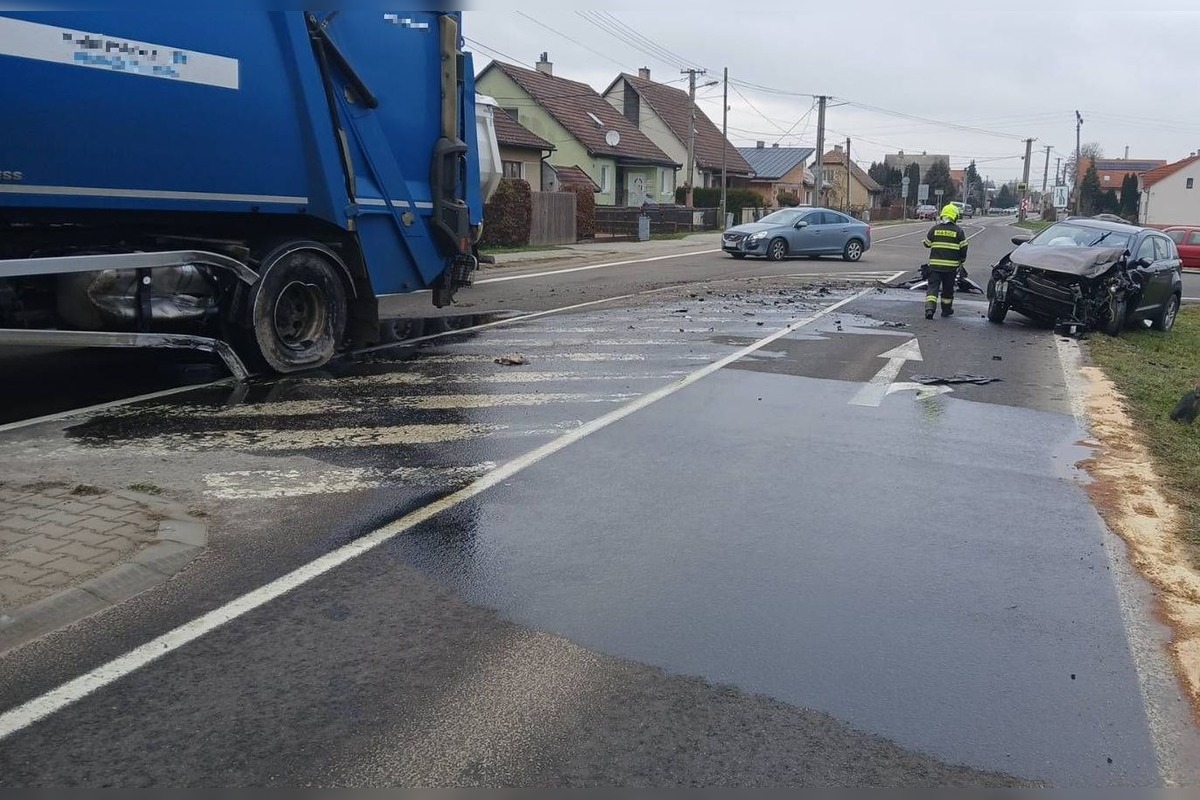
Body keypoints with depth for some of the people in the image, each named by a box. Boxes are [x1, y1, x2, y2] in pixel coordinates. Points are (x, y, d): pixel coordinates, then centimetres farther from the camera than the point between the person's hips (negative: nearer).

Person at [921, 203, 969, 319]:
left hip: (935, 264, 1)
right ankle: (946, 310, 26)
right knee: (948, 288, 13)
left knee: (933, 286, -2)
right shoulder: (959, 231, -1)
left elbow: (927, 244, 10)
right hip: (951, 265, 0)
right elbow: (963, 248, 1)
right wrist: (962, 261, 15)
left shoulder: (934, 229, 2)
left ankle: (929, 308, -21)